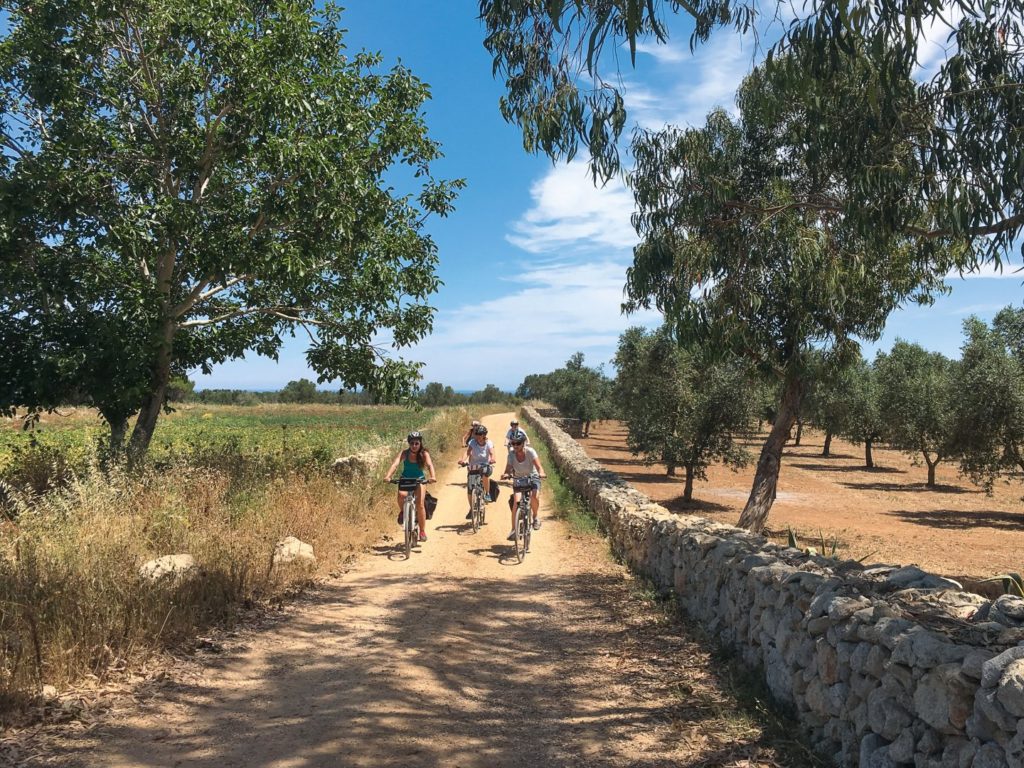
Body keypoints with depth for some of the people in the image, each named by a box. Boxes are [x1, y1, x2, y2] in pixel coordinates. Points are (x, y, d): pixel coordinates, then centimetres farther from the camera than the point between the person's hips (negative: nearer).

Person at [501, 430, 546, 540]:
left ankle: (535, 517, 1)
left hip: (532, 478, -2)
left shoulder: (530, 452, -22)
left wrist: (541, 473, -52)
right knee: (516, 501, -20)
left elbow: (538, 466, -30)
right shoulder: (511, 453, -15)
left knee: (534, 497, -29)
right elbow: (508, 469, -17)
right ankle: (514, 529, -12)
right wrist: (505, 474, -40)